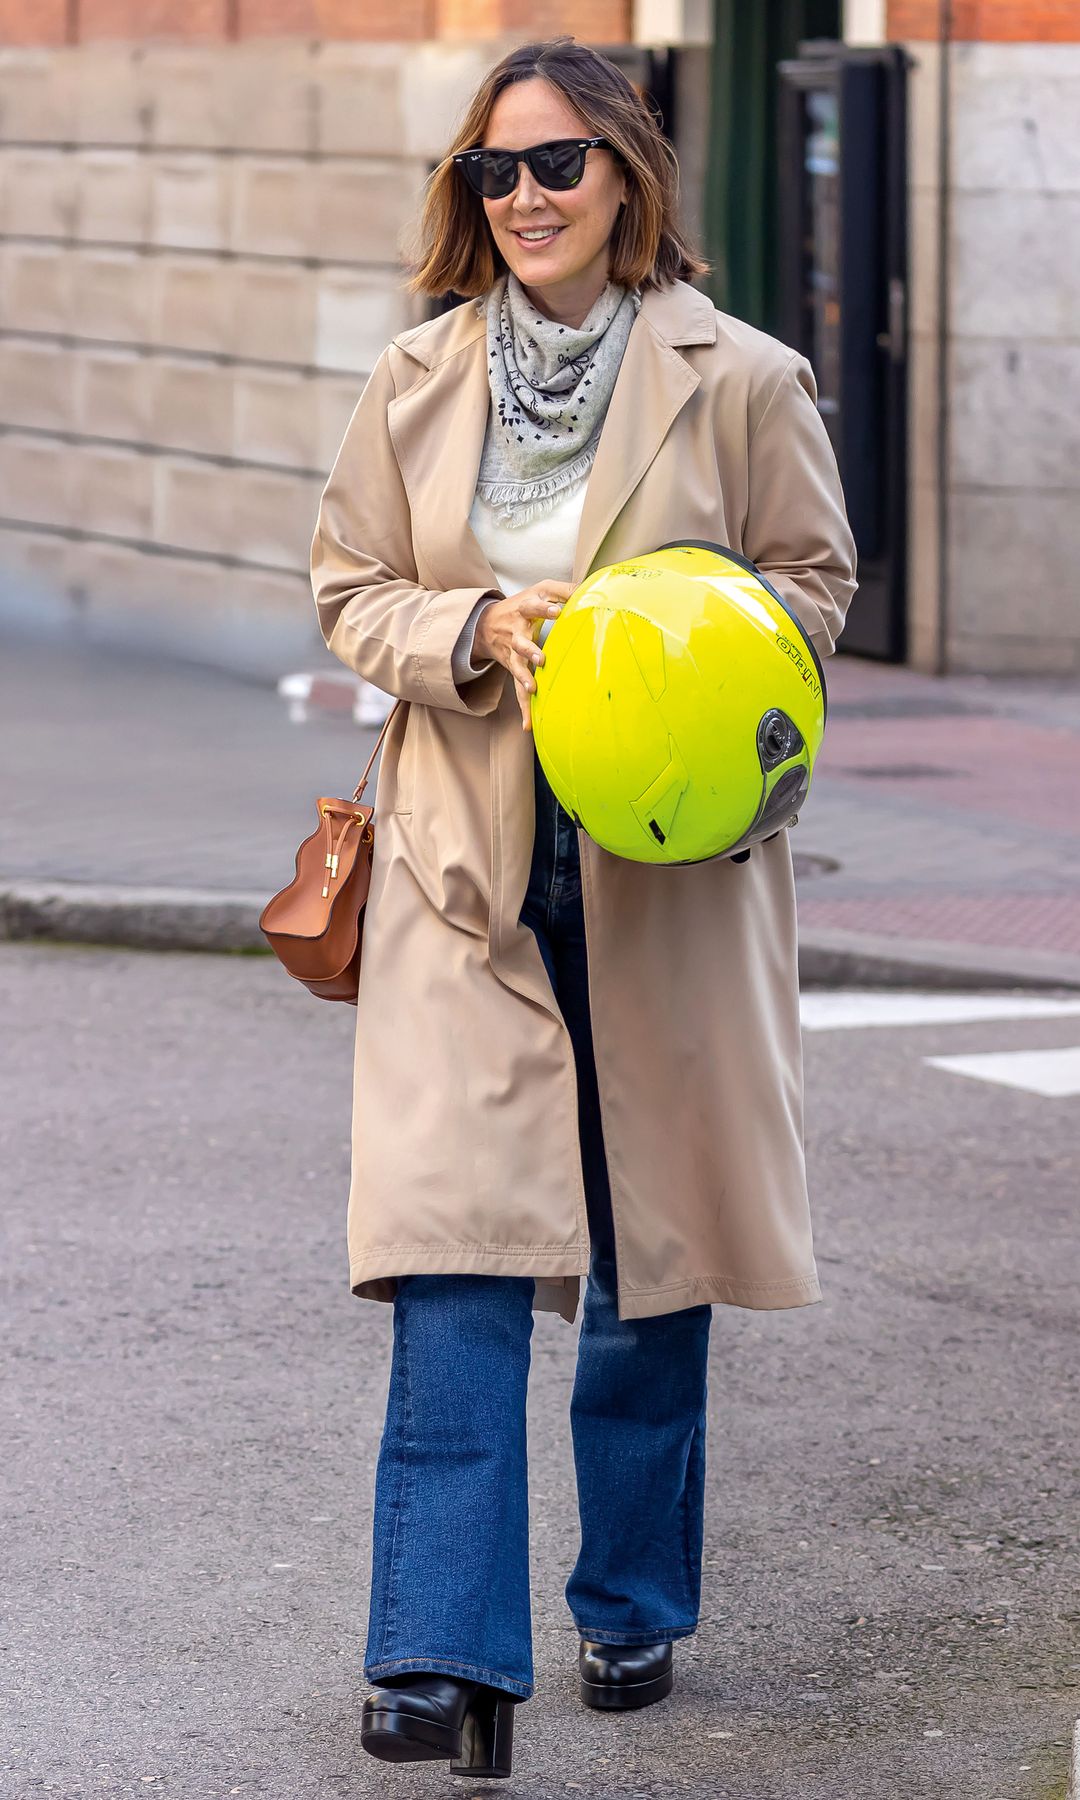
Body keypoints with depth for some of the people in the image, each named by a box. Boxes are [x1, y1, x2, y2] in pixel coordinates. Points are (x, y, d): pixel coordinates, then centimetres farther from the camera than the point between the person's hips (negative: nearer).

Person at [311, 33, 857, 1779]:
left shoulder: (740, 380, -3)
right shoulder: (416, 383, 4)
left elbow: (814, 578, 5)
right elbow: (350, 587, 10)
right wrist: (475, 633, -11)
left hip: (667, 863, 0)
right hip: (466, 864, 1)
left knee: (649, 1253, 10)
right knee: (453, 1258, -11)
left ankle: (635, 1607, 27)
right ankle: (446, 1658, -12)